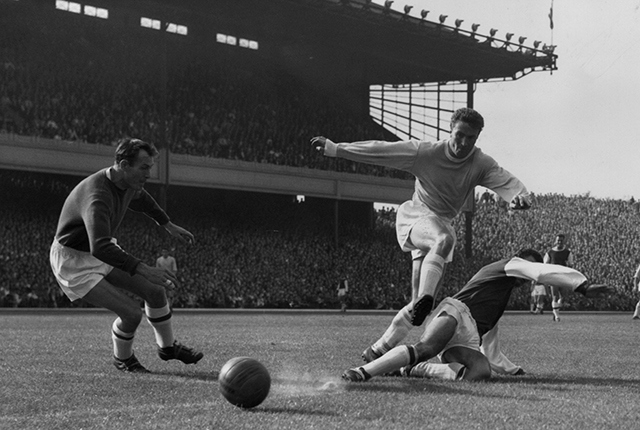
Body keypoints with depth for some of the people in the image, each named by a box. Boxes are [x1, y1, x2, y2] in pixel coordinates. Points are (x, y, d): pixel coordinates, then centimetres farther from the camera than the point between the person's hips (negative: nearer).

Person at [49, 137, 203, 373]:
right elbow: (100, 248, -49)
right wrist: (144, 270, -54)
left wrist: (169, 226, 32)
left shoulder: (129, 184, -5)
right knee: (131, 312, -17)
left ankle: (167, 346, 27)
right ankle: (122, 359, 13)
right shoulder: (98, 196, -36)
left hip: (102, 250, 9)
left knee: (155, 289, 3)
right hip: (73, 261, -9)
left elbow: (140, 198, 23)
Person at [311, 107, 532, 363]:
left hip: (440, 226, 4)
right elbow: (379, 150, -11)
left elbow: (505, 181, -25)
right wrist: (334, 148, -12)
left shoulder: (481, 165, -9)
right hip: (414, 218, -4)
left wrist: (520, 195, -49)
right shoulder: (425, 153, -12)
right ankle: (424, 298, -52)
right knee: (445, 238, -40)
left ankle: (377, 351, 12)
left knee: (421, 304, 1)